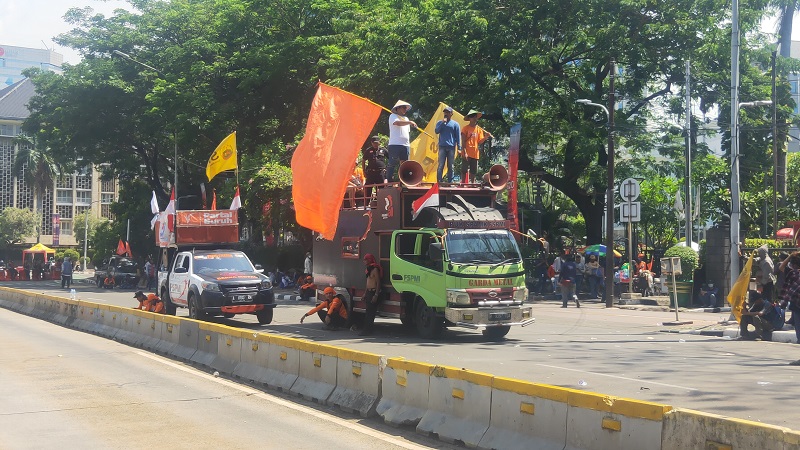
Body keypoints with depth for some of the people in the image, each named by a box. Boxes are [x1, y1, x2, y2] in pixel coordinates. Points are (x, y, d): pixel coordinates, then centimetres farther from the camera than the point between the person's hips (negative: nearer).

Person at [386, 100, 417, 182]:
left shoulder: (406, 119, 25)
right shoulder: (393, 116, 2)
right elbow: (398, 123, -20)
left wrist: (409, 143, 17)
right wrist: (410, 122, -26)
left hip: (405, 145, 7)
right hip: (395, 144, -7)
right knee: (392, 164, -8)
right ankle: (389, 181, -7)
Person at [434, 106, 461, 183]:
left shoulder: (455, 124, 7)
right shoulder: (440, 123, 12)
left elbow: (458, 136, 4)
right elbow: (437, 131, -4)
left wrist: (459, 148, -4)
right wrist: (442, 123, -10)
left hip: (451, 147, 0)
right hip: (442, 147, 0)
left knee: (450, 166, 3)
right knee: (441, 165, -5)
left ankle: (450, 182, 6)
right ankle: (439, 182, -6)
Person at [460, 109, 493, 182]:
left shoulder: (479, 129, 12)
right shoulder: (466, 128, -1)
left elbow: (479, 142, 10)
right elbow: (463, 141, -6)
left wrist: (485, 137, -7)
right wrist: (464, 152, -16)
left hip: (475, 154, 4)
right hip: (467, 153, -4)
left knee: (473, 172, 7)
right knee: (464, 170, -2)